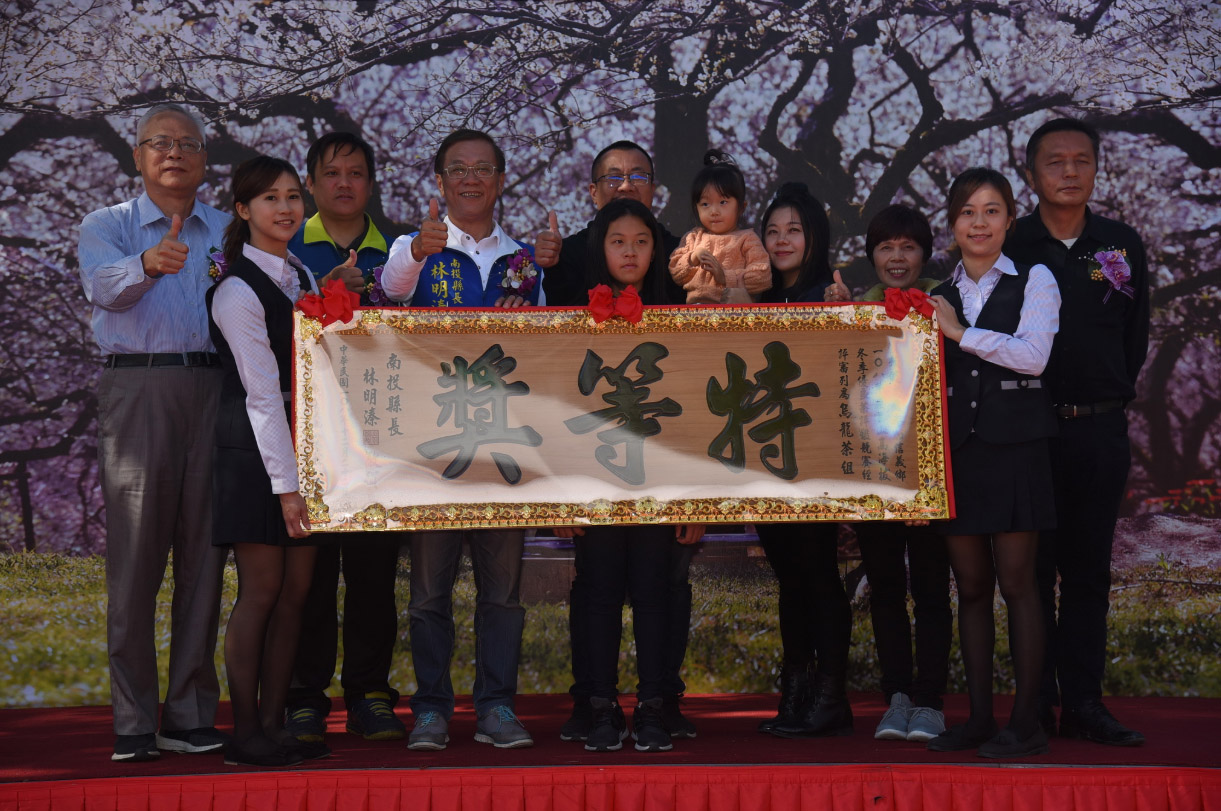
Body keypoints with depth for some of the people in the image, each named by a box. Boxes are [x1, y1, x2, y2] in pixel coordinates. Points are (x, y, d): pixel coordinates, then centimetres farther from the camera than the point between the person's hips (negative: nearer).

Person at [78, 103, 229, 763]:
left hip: (214, 389, 3)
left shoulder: (230, 233, 19)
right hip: (137, 387, -2)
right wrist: (148, 264, -31)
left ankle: (190, 715, 7)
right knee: (135, 551, -5)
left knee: (204, 552, 1)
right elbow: (105, 284, -11)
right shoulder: (106, 226, 11)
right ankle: (133, 722, -1)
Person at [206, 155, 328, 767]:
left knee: (295, 590, 6)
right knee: (260, 591, -4)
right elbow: (262, 392, -16)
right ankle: (245, 734, 4)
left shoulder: (303, 278, 15)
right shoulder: (237, 290, -11)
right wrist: (285, 483, -18)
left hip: (304, 441, 7)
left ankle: (273, 725, 12)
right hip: (255, 448, -7)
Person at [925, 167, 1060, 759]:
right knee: (971, 587, 6)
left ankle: (1025, 721, 1)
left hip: (1014, 447, -4)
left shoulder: (1033, 282, 3)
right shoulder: (937, 299, 14)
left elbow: (1033, 355, -11)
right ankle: (979, 716, 12)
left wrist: (961, 333, -9)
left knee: (1016, 583, -4)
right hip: (956, 449, 4)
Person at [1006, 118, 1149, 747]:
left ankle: (1084, 703, 10)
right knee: (1033, 569, 1)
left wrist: (1112, 397, 11)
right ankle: (1037, 705, 7)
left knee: (1090, 569, 6)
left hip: (1101, 429, 2)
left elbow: (1135, 334, 15)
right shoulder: (1007, 248, 0)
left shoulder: (1123, 245, 8)